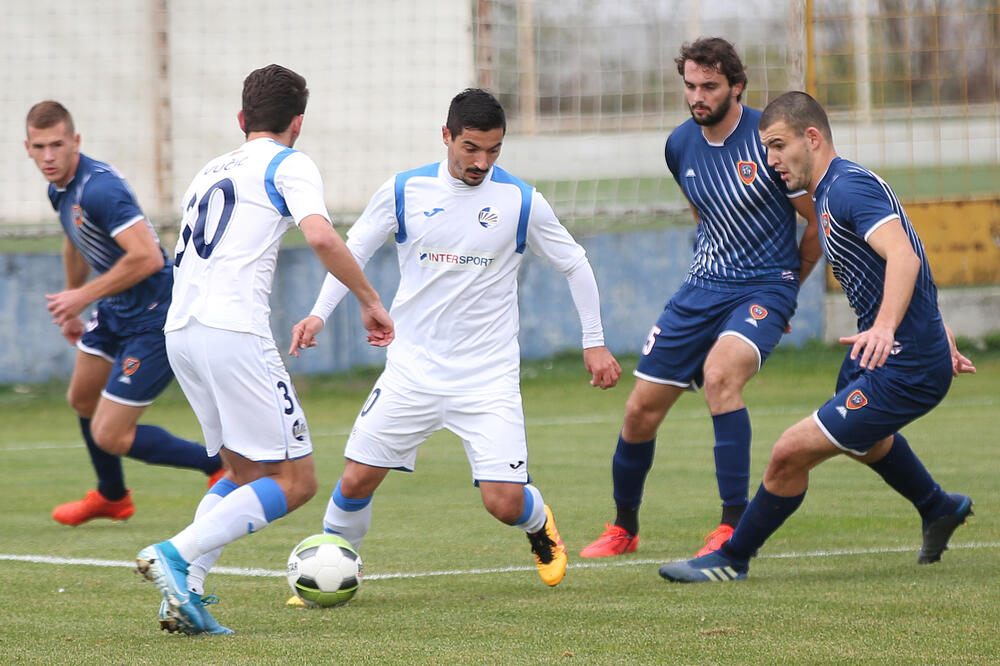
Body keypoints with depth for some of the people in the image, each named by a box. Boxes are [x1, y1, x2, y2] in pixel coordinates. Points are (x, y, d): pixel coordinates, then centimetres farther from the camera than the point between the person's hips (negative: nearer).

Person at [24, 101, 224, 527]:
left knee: (111, 438, -9)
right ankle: (111, 497, 50)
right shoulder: (60, 187, 3)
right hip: (116, 312, 10)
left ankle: (221, 464, 4)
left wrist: (83, 296, -26)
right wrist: (71, 306, 32)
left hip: (154, 319, -10)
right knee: (82, 399, 27)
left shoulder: (98, 188, -28)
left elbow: (147, 257, -35)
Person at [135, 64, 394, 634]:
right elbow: (321, 237, -15)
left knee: (247, 472, 17)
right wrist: (371, 301, -4)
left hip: (180, 331, 8)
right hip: (233, 330, -8)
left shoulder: (210, 172, 26)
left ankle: (184, 593, 1)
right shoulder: (288, 165, 3)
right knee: (295, 481, -3)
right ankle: (177, 555, -18)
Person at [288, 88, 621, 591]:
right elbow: (353, 250, 9)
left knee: (504, 502, -11)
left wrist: (594, 341, 9)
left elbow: (573, 264, 9)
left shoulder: (522, 202, -4)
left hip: (489, 376, -1)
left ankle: (539, 526, 26)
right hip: (412, 371, 1)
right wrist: (319, 314, -3)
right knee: (356, 481, -3)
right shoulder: (404, 192, -3)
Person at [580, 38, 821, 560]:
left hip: (764, 287, -6)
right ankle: (623, 528, 27)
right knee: (641, 410, 3)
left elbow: (821, 223, -5)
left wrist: (780, 288, 6)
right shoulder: (680, 146, 3)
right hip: (703, 287, 6)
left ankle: (734, 527, -28)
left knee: (719, 373, -33)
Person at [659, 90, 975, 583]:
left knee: (791, 452, -13)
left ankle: (731, 559, 5)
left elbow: (904, 256, -38)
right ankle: (939, 510, 62)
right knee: (861, 438, 39)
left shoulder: (848, 187, -22)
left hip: (905, 371, -11)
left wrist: (884, 327, -53)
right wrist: (941, 339, 27)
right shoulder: (829, 192, 11)